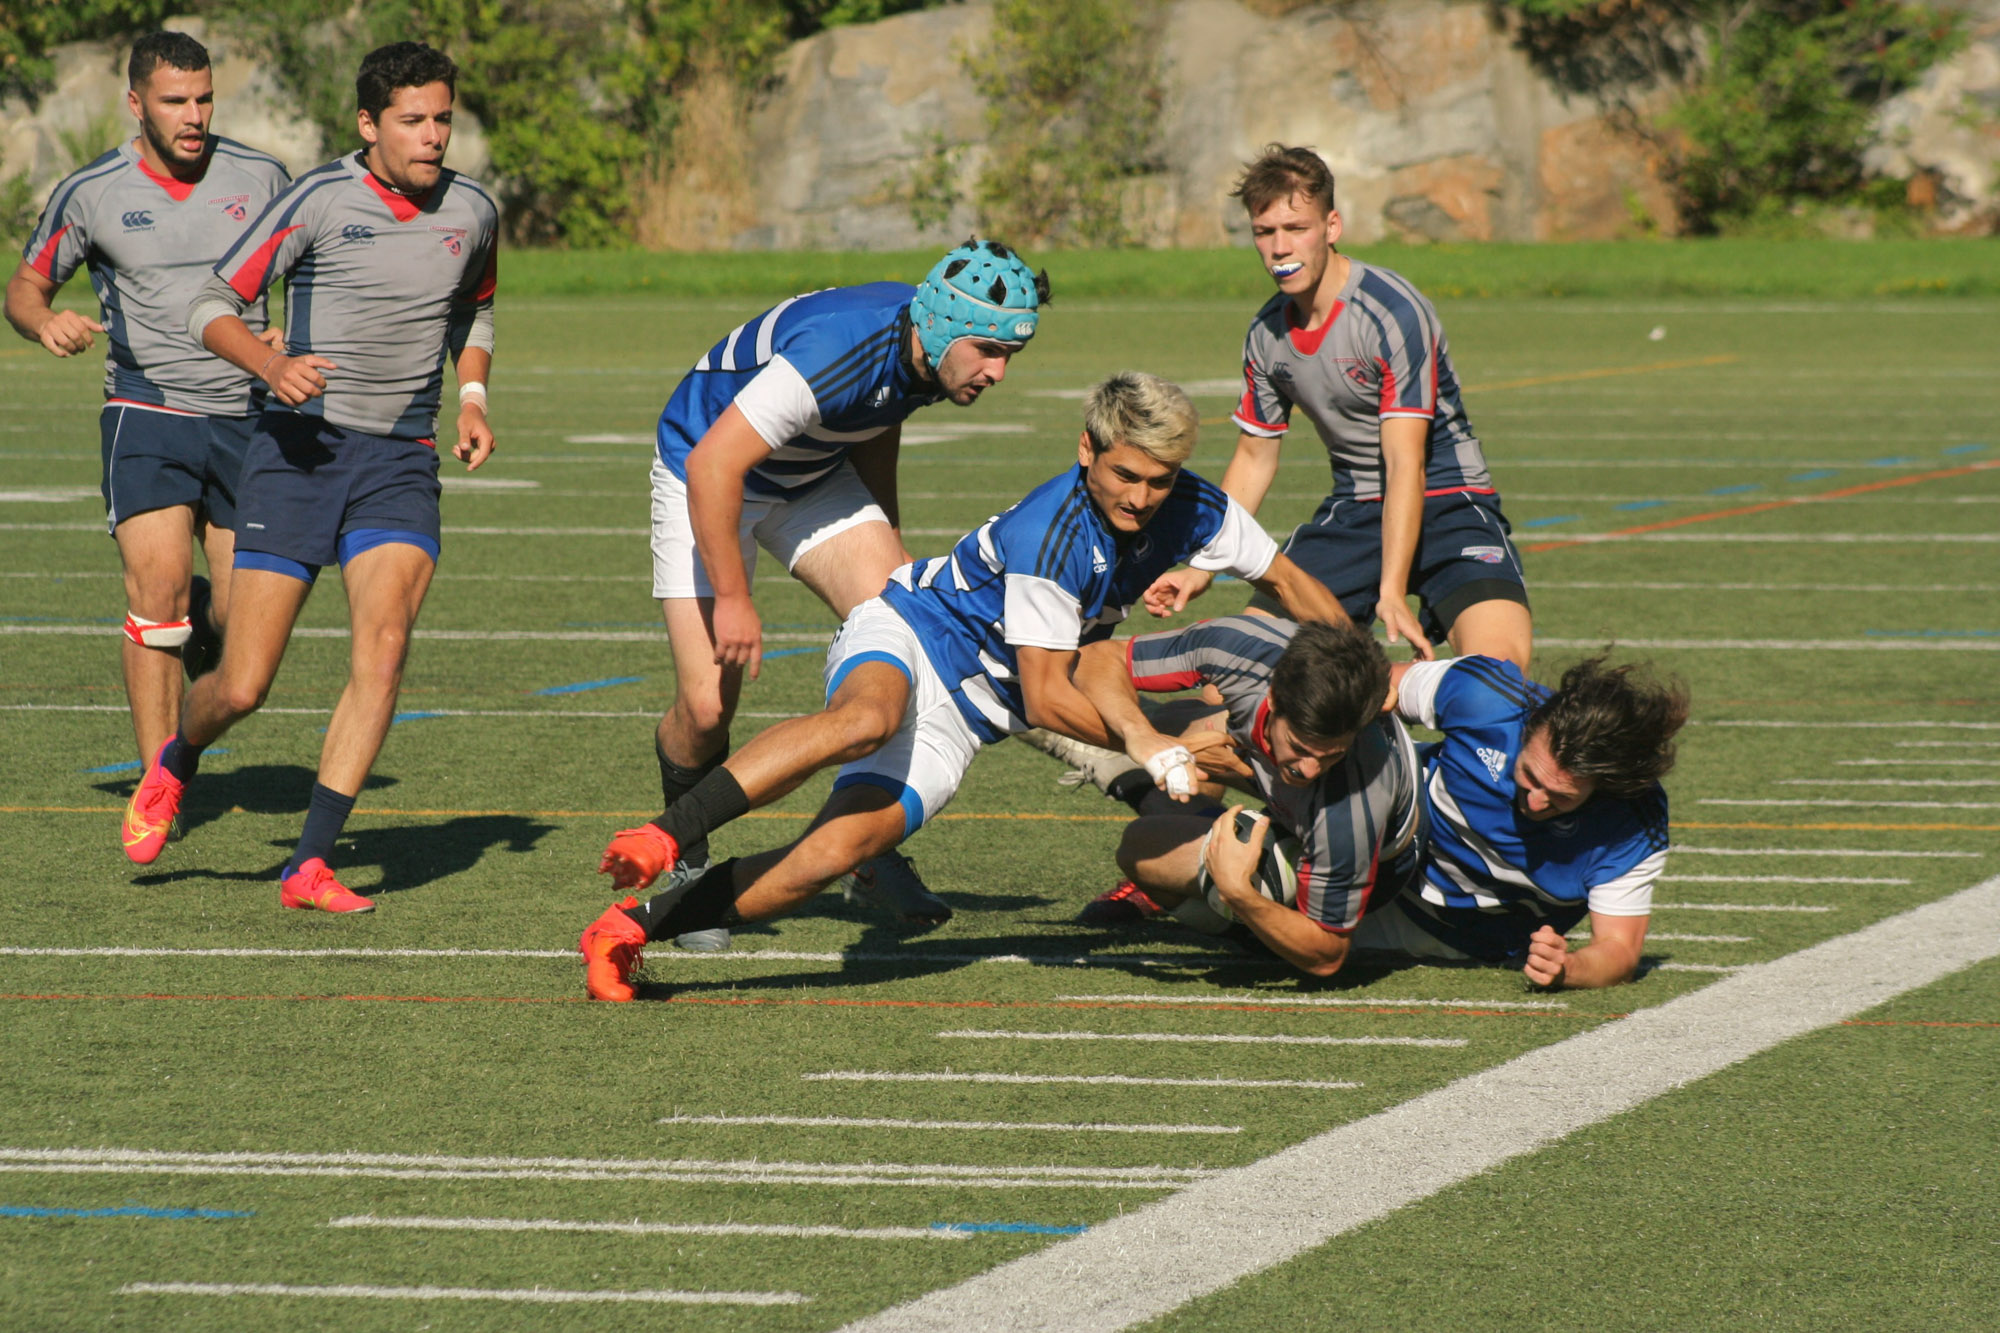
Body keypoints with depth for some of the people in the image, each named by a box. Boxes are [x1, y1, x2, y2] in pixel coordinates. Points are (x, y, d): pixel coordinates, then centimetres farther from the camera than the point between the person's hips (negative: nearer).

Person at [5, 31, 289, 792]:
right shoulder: (91, 193, -2)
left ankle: (199, 632, 39)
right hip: (146, 414, -2)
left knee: (246, 613, 0)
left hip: (243, 416, 2)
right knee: (157, 584, -18)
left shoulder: (258, 179, 1)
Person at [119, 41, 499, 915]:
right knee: (242, 688, -5)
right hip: (300, 448, -3)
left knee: (384, 642, -21)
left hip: (400, 461, 3)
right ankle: (175, 762, 33)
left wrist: (472, 398, 9)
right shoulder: (321, 200, -8)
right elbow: (214, 305, -5)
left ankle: (310, 865, -15)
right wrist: (272, 365, -23)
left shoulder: (471, 213, 6)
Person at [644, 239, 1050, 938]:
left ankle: (875, 850, 0)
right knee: (707, 705, -13)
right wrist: (731, 597, -26)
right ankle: (685, 860, 16)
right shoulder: (834, 354, -38)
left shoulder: (928, 350, -13)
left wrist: (889, 546, 20)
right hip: (703, 474, -6)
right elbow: (714, 466, -33)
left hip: (816, 478, 6)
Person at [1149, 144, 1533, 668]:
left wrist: (1391, 593, -34)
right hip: (1353, 511, 6)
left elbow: (1405, 464, -26)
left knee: (1500, 660, -30)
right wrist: (1201, 569, 9)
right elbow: (1254, 458, 15)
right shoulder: (1266, 335, 0)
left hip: (1444, 502, -6)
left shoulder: (1394, 312, -21)